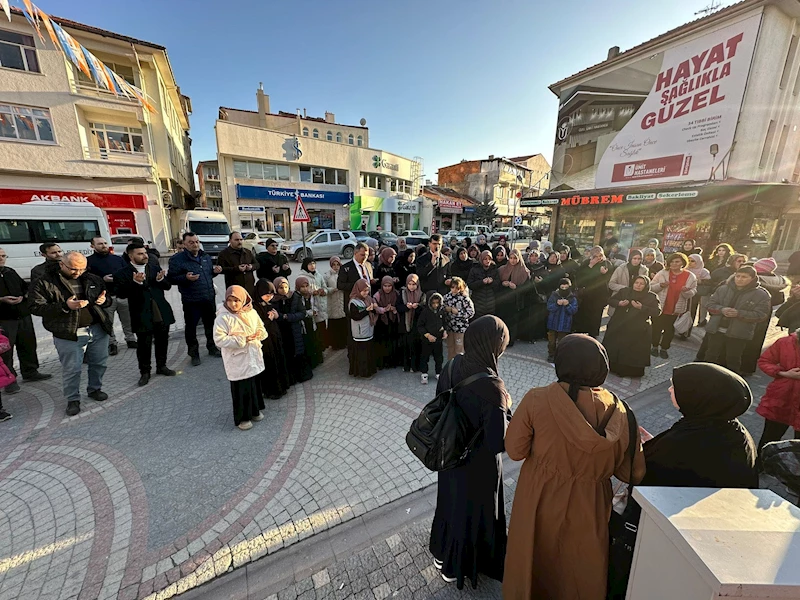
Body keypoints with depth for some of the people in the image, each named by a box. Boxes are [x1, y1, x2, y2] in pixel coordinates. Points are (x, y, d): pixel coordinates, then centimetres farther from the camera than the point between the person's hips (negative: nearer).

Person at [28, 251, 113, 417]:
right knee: (71, 369, 4)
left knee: (99, 363, 14)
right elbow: (35, 307, -8)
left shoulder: (92, 280, 7)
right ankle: (73, 399, 23)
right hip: (68, 334, -3)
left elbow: (108, 298, 17)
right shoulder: (44, 282, -4)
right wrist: (64, 306, -23)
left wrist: (104, 300, -8)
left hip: (98, 330, 4)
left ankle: (95, 389, 35)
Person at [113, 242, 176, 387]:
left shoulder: (155, 266, 7)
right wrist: (135, 282, -25)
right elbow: (121, 294, -12)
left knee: (162, 341, 14)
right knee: (144, 345, 4)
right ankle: (144, 372, 21)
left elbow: (168, 286, 6)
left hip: (161, 313, 4)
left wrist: (160, 279, -15)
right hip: (142, 316, -3)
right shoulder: (122, 273, -5)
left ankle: (161, 366, 32)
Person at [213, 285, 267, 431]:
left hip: (254, 357, 6)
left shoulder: (251, 312, 1)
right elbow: (219, 340, -20)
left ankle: (254, 410, 38)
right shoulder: (222, 318, -15)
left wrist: (259, 333, -12)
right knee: (241, 389, 3)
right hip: (237, 361, -5)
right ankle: (242, 417, 22)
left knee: (256, 384, 17)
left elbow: (261, 328, 12)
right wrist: (243, 339, -24)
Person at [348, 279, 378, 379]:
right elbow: (355, 317, -21)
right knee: (361, 352, 3)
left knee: (369, 350, 17)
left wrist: (374, 308, -7)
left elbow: (373, 313, 14)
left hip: (369, 330, 8)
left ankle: (370, 369, 31)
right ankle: (362, 372, 16)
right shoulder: (354, 302, -16)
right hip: (360, 333, -8)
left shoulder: (368, 299, 6)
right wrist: (367, 310, -25)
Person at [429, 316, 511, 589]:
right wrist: (506, 410, -13)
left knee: (450, 501, 31)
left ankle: (441, 553, 59)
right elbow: (499, 442, -28)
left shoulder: (452, 367, -15)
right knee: (471, 511, 23)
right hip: (478, 466, -6)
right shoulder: (490, 386, -35)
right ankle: (456, 568, 50)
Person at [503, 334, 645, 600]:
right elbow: (632, 471, -5)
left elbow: (515, 450, -15)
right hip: (588, 508, 2)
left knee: (537, 560, 27)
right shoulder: (617, 410, -13)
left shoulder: (536, 399, -23)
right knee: (581, 570, 30)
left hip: (540, 501, -2)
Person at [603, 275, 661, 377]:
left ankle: (630, 371, 13)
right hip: (618, 326, 3)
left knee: (634, 352, -1)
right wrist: (619, 303, -12)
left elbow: (657, 312, -6)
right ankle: (612, 367, 23)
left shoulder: (652, 297, 0)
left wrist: (641, 307, -19)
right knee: (614, 348, 8)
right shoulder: (624, 291, 6)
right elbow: (610, 300, 9)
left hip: (638, 330, -2)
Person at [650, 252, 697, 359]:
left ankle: (664, 348, 25)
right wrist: (660, 285, -21)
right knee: (657, 327, 8)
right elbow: (651, 287, -2)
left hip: (676, 309, 1)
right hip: (659, 306, -1)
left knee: (670, 330, 11)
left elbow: (692, 293, 2)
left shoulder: (690, 276, -1)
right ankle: (654, 346, 24)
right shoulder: (662, 273, -4)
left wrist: (686, 291, -20)